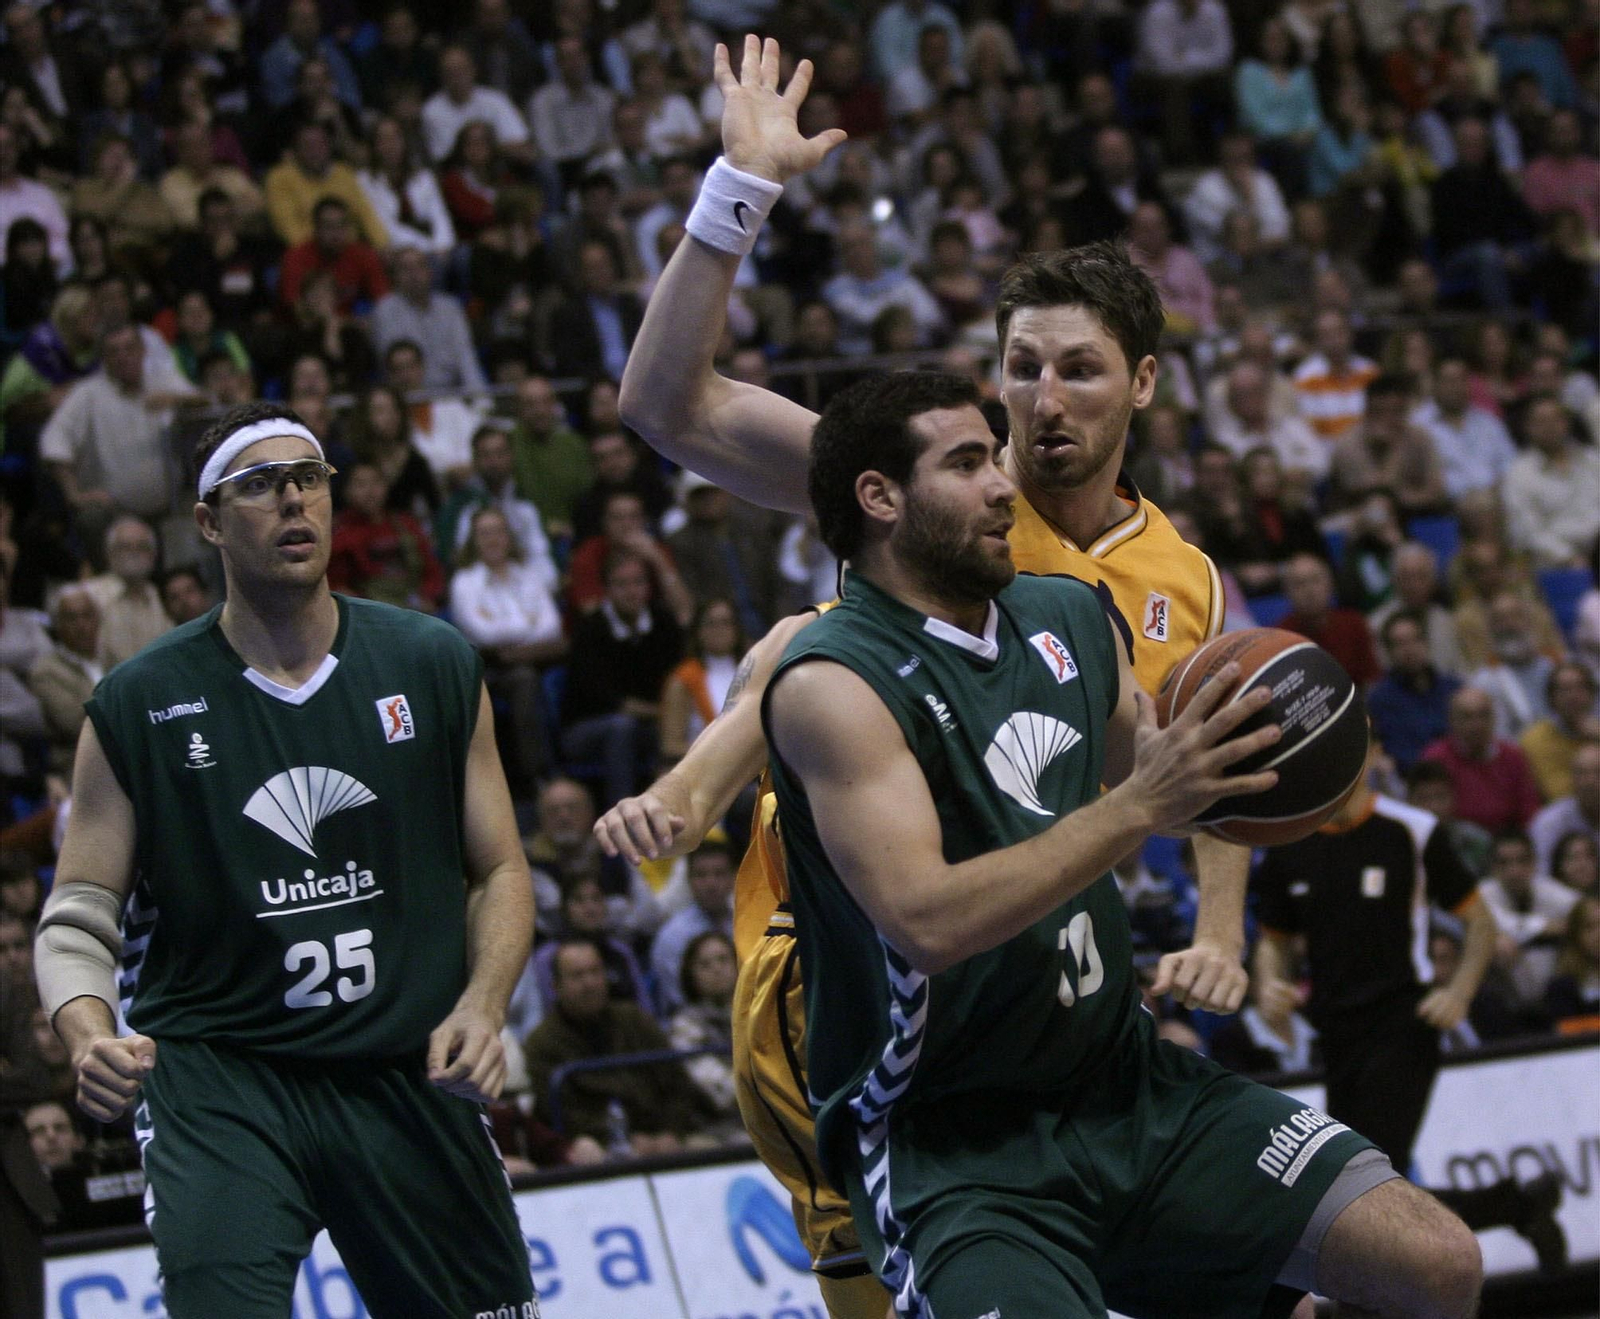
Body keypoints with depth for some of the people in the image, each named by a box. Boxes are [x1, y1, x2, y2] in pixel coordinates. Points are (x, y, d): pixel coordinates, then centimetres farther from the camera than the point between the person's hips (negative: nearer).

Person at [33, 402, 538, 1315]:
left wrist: (481, 1006, -9)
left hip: (409, 1072, 3)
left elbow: (499, 871, 10)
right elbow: (78, 919, 2)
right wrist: (92, 1039, -19)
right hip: (218, 1077, -2)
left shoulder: (434, 667, 5)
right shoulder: (139, 707, -1)